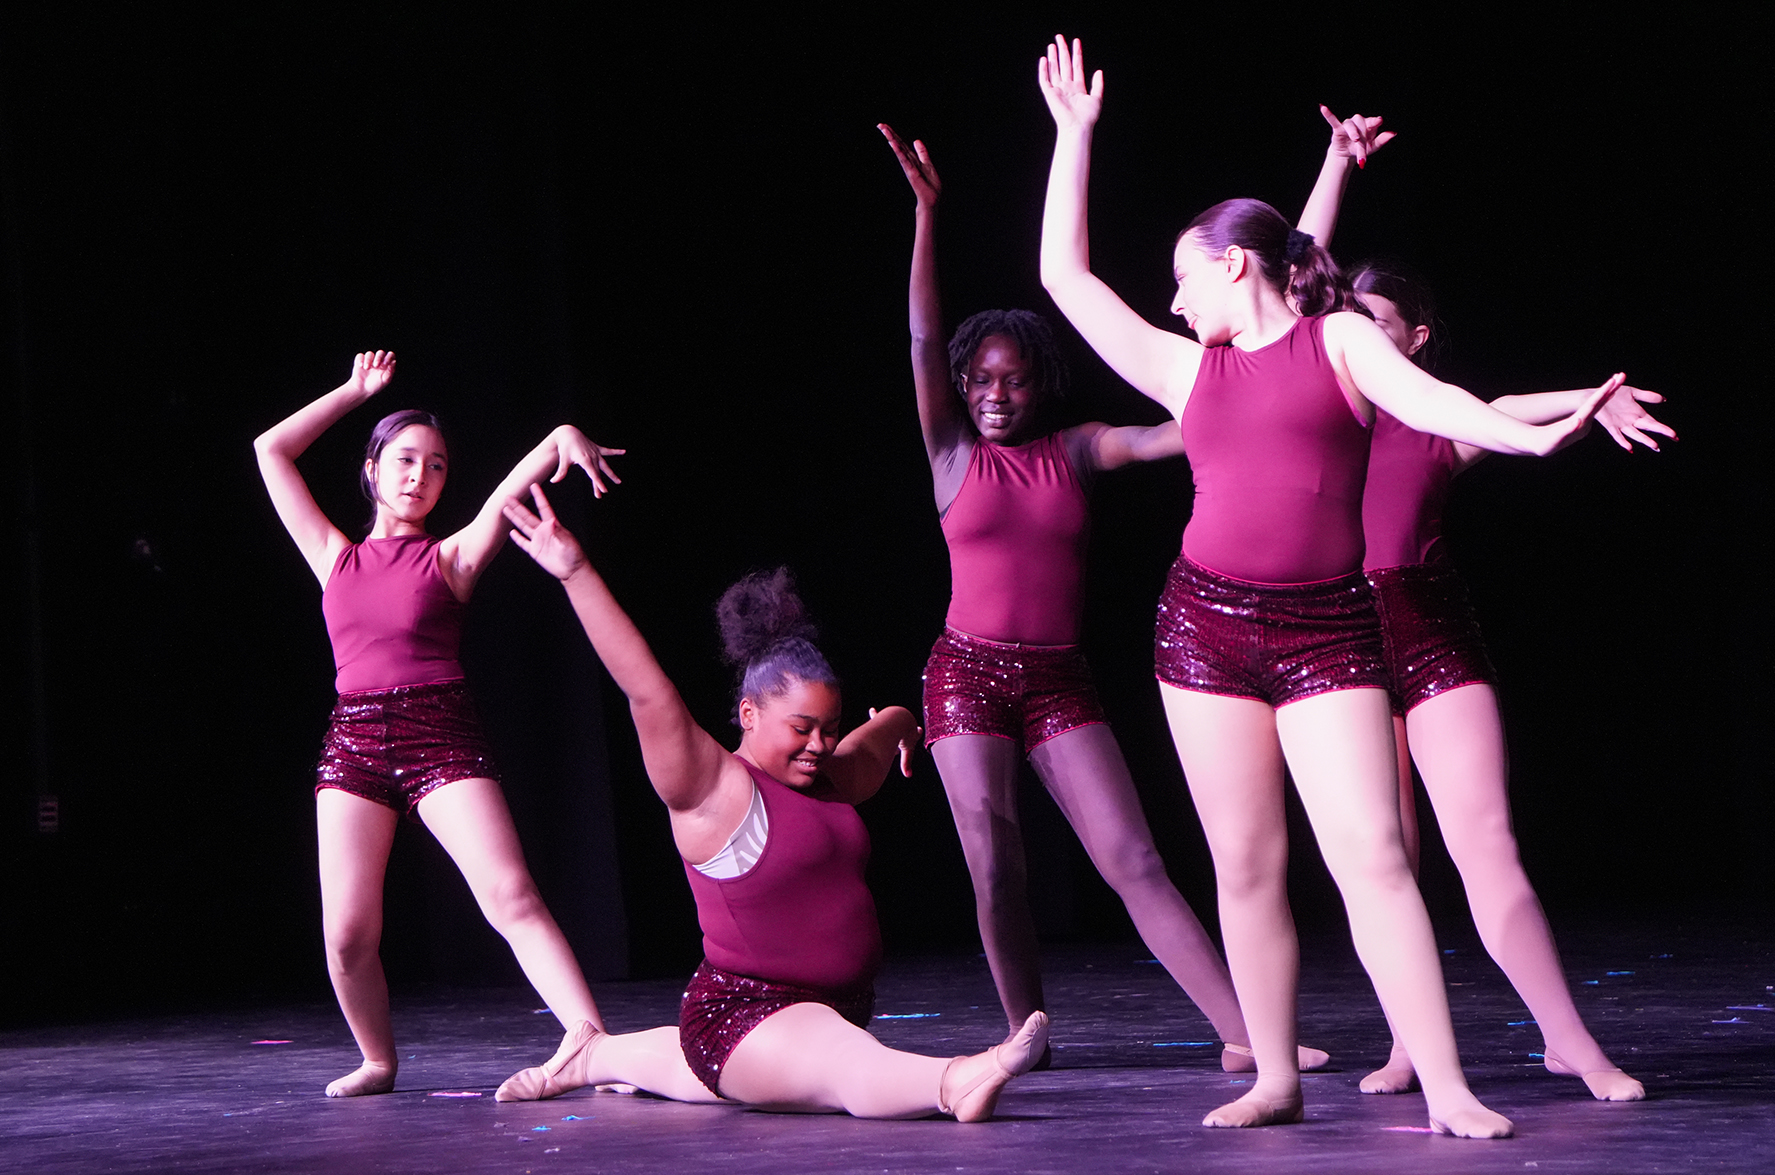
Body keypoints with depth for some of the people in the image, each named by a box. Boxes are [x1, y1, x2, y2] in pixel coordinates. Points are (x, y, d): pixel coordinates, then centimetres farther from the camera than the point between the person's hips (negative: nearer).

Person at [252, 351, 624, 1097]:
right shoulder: (336, 558, 15)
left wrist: (563, 440, -25)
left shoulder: (452, 556, 9)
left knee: (511, 896, -18)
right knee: (347, 933, -3)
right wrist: (356, 392, 24)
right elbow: (271, 450, 18)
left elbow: (514, 486, -5)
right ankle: (378, 1062, 19)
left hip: (443, 739, -3)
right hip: (354, 740, 3)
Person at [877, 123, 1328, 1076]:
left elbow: (1175, 436, -6)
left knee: (1134, 860, -6)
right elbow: (923, 340, -8)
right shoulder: (954, 453, 3)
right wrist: (925, 212, -16)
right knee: (993, 869, -3)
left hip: (1060, 681, 0)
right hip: (969, 674, 0)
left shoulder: (1075, 452, 5)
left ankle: (1243, 1033, -11)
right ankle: (1026, 1033, 13)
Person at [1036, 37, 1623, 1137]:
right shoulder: (1187, 367, 15)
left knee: (1374, 856, -13)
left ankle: (1448, 1089, -15)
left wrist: (1534, 434, -27)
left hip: (1327, 632, -3)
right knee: (1245, 867, 3)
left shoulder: (1341, 337, 8)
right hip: (1207, 622, 4)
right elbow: (1066, 273, 18)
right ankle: (1276, 1079, 12)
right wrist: (1075, 132, 22)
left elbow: (1425, 398, -8)